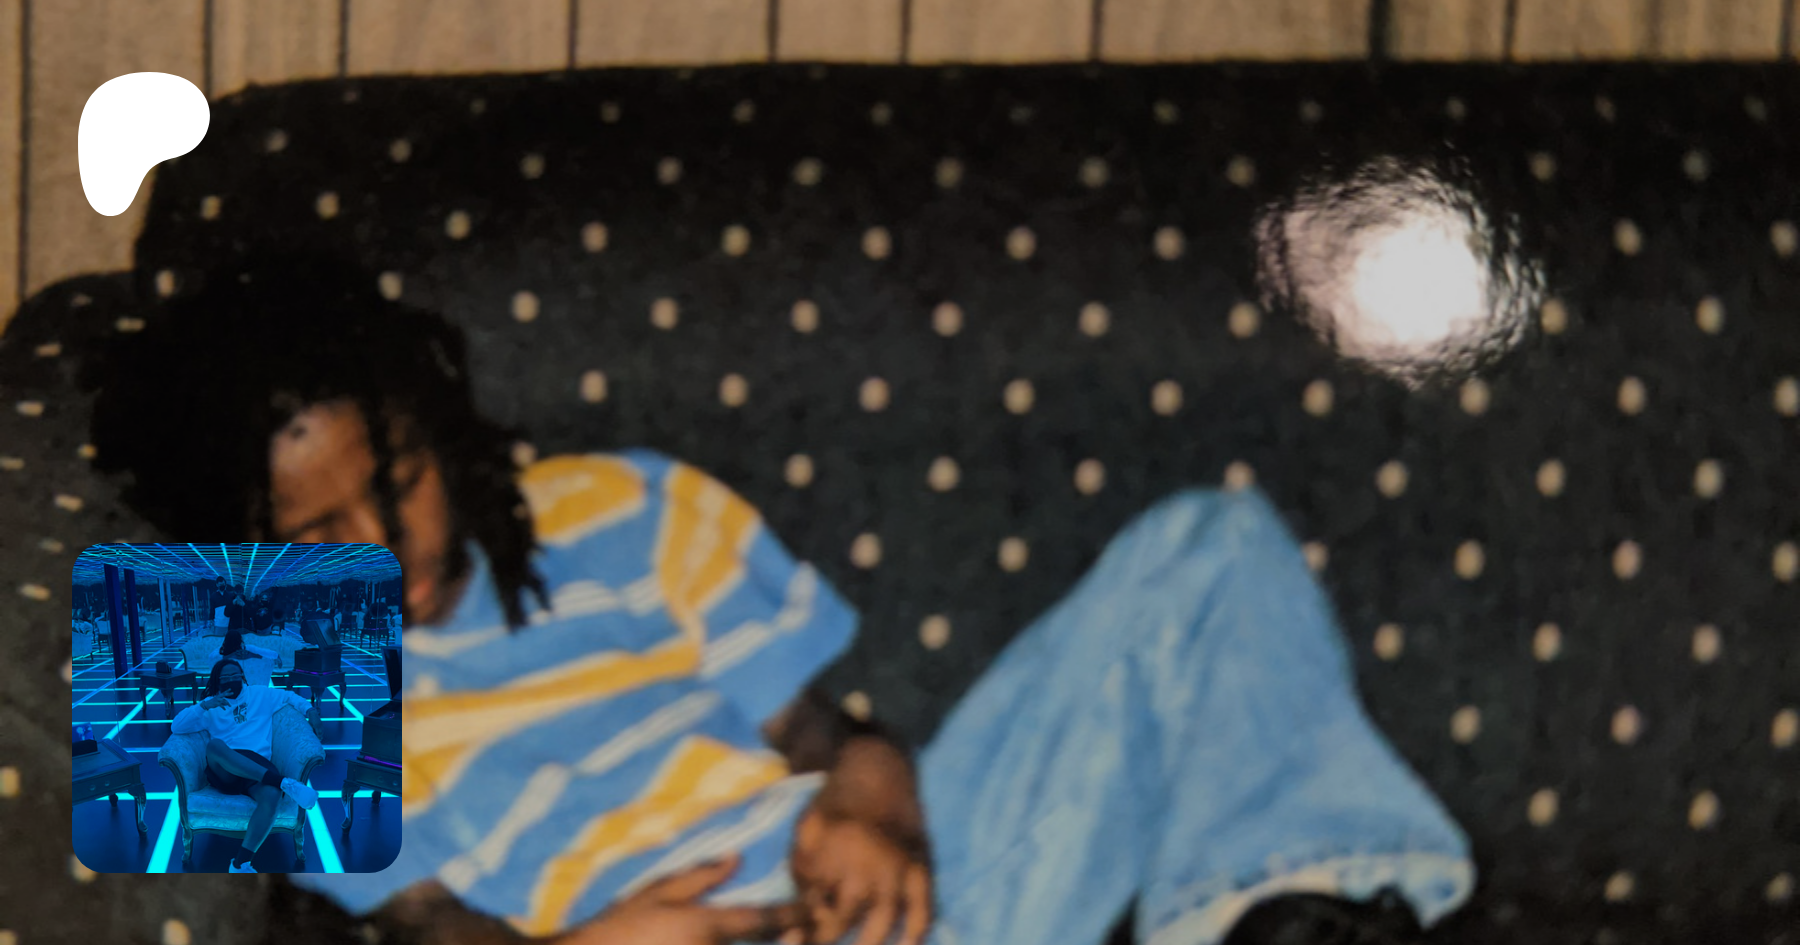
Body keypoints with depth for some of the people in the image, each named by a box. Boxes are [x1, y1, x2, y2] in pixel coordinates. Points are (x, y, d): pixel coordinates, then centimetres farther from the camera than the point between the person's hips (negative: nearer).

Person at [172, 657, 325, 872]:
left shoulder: (260, 695, 26)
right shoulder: (211, 706, 21)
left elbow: (290, 697, 35)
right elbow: (177, 727, 9)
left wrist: (311, 714, 16)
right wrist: (205, 706, -6)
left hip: (257, 766, 0)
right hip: (223, 771, 0)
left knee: (271, 795, -38)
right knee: (214, 744, -40)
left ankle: (240, 864, -37)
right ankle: (283, 782, -42)